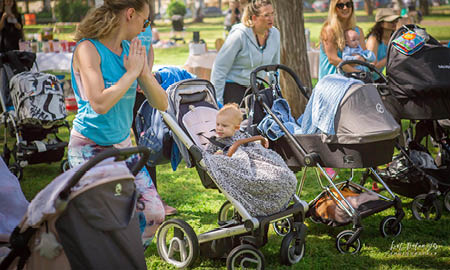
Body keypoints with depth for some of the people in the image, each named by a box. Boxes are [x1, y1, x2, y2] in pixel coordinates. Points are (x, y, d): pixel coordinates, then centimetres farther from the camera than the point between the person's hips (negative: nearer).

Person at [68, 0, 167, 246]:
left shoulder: (131, 50, 3)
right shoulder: (88, 49, -15)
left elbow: (161, 104, 2)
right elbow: (100, 104, -29)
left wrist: (144, 72, -13)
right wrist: (131, 72, -19)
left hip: (123, 145, 6)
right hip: (90, 148, -6)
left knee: (154, 213, 2)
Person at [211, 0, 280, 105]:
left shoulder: (275, 34, -3)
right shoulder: (239, 35, -20)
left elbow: (274, 67, 12)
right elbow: (219, 68, -18)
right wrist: (217, 102, -18)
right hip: (232, 85, -5)